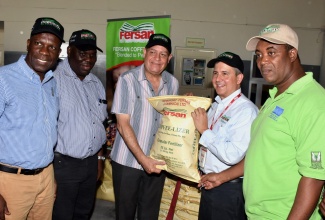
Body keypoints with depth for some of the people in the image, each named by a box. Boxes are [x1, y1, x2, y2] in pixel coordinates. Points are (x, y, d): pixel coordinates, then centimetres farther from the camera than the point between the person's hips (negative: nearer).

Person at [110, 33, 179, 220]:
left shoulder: (173, 83, 1)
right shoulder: (128, 80, -12)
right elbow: (123, 125, -15)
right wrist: (143, 159, -19)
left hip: (157, 162, 4)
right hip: (128, 161, -3)